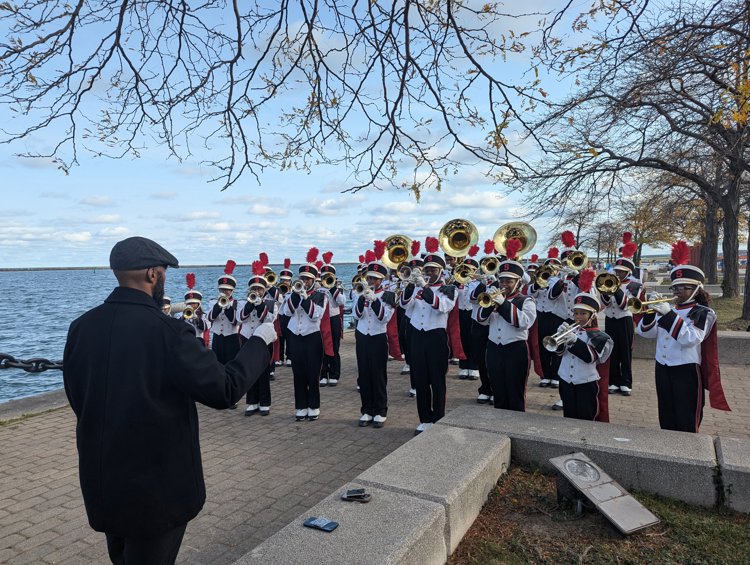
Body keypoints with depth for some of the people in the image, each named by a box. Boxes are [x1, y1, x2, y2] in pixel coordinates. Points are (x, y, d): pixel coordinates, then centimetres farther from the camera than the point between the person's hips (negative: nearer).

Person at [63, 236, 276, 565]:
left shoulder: (81, 327, -6)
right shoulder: (167, 331, -25)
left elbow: (77, 398, 5)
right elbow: (225, 390, -19)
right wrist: (260, 342, -6)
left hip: (100, 482, 6)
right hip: (156, 485, -6)